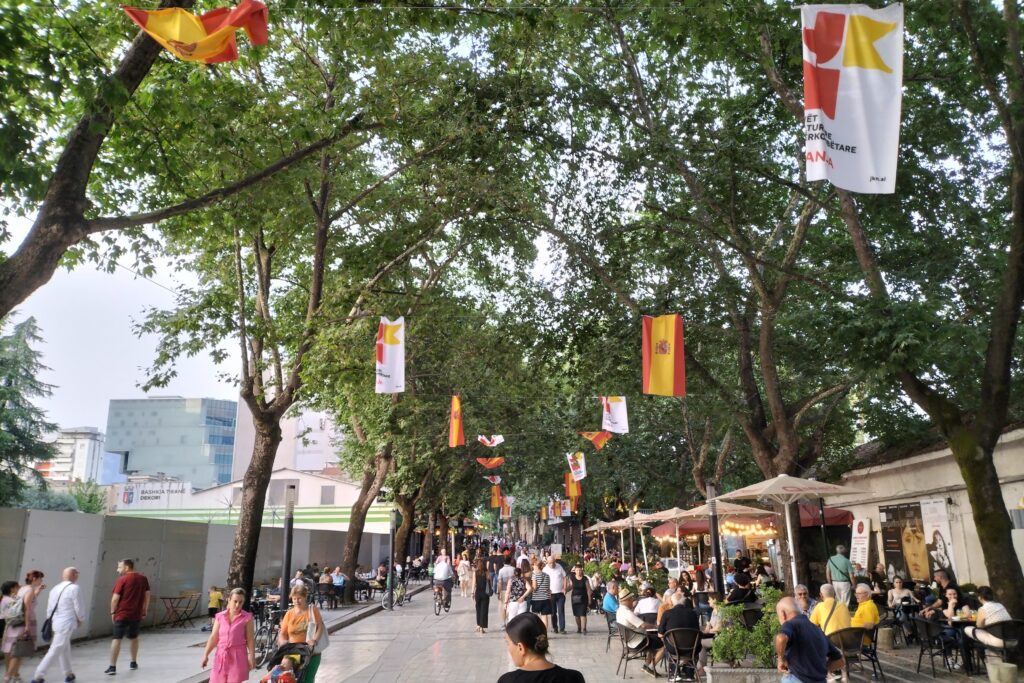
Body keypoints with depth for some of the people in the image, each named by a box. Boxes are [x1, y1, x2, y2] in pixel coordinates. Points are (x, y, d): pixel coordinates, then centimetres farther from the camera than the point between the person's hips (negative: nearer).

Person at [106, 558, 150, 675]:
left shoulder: (122, 580, -11)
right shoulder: (143, 579, 5)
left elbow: (115, 598, -12)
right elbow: (147, 596, 8)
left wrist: (113, 612, 1)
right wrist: (145, 611, 16)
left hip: (122, 614, -5)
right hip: (136, 614, 5)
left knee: (116, 639, -1)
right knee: (134, 638, 19)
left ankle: (112, 667, -5)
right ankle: (133, 663, 29)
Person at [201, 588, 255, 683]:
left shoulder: (247, 618, -5)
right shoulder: (220, 616, 3)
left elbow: (250, 640, -4)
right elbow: (213, 637, 6)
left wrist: (251, 657, -7)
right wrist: (205, 655, 1)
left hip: (237, 657, -3)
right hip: (221, 655, 3)